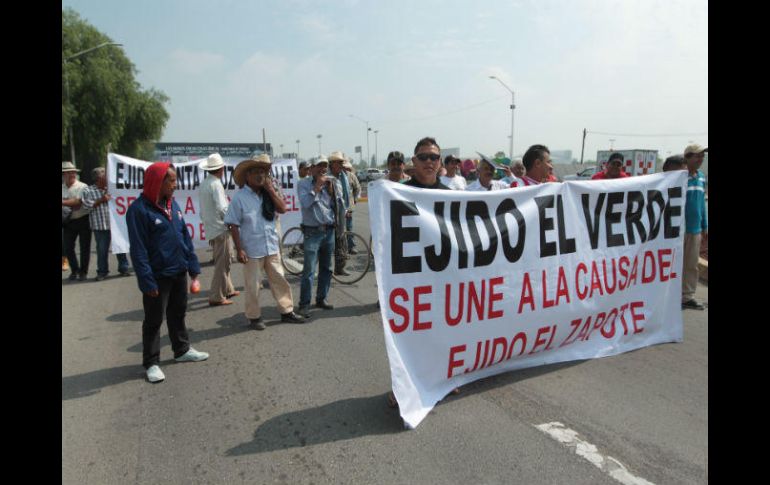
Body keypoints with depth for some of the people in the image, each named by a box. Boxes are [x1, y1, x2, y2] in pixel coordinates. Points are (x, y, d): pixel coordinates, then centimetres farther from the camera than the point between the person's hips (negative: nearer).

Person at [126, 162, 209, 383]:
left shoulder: (172, 204, 5)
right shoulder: (139, 209, -16)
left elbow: (185, 236, 11)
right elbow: (138, 249, -17)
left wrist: (193, 266, 8)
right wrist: (146, 280, -19)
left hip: (179, 272, 7)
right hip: (158, 276, -7)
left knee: (178, 313, 19)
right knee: (154, 320, 6)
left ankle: (182, 350, 35)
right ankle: (151, 363, 18)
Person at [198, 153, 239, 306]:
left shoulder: (204, 184, 12)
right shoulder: (216, 184, -15)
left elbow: (203, 209, 16)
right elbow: (222, 209, -22)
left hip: (211, 229, 9)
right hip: (220, 229, -9)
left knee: (223, 261, 20)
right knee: (222, 263, -3)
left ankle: (228, 289, 30)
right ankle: (216, 297, 1)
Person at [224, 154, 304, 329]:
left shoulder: (268, 193, 4)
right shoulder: (239, 197, -10)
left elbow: (282, 208, -5)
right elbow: (233, 225, -10)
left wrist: (271, 188, -9)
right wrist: (239, 250, -14)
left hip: (272, 247, 5)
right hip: (252, 249, -5)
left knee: (279, 280, 13)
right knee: (252, 286, 6)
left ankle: (287, 311, 25)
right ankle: (254, 317, 21)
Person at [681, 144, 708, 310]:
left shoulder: (702, 177, 11)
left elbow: (702, 202, 16)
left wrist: (705, 227, 15)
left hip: (695, 229, 7)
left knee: (692, 265, 12)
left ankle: (688, 296, 21)